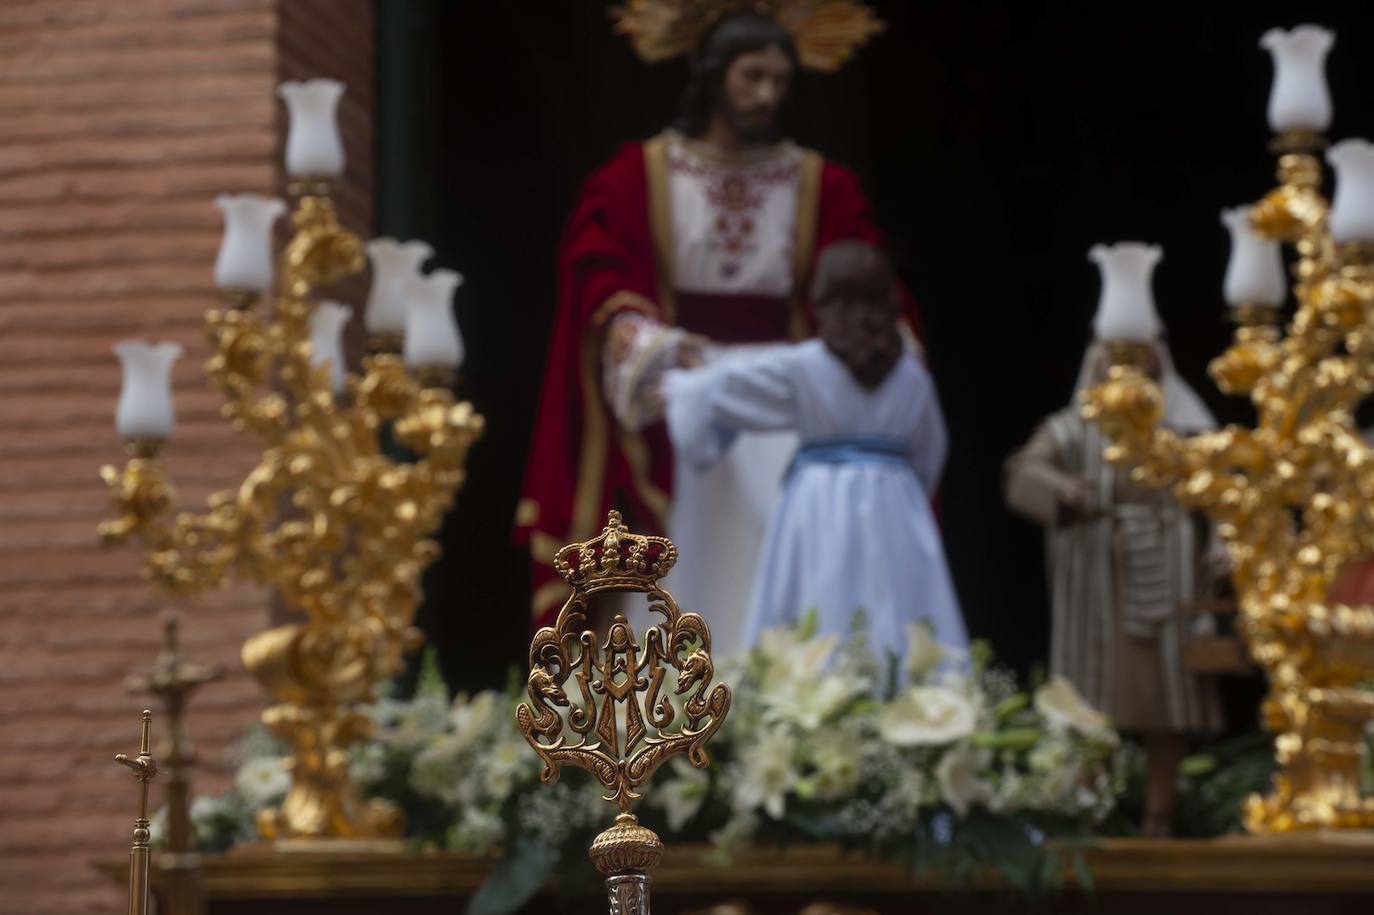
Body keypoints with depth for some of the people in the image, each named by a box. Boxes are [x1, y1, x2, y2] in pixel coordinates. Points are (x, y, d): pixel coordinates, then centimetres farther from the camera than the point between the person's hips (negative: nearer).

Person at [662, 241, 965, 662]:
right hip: (895, 508, 2)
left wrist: (675, 385, 28)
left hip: (819, 504, -2)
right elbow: (929, 457, 15)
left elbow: (712, 390, 6)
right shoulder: (912, 376, 7)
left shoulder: (798, 368, -1)